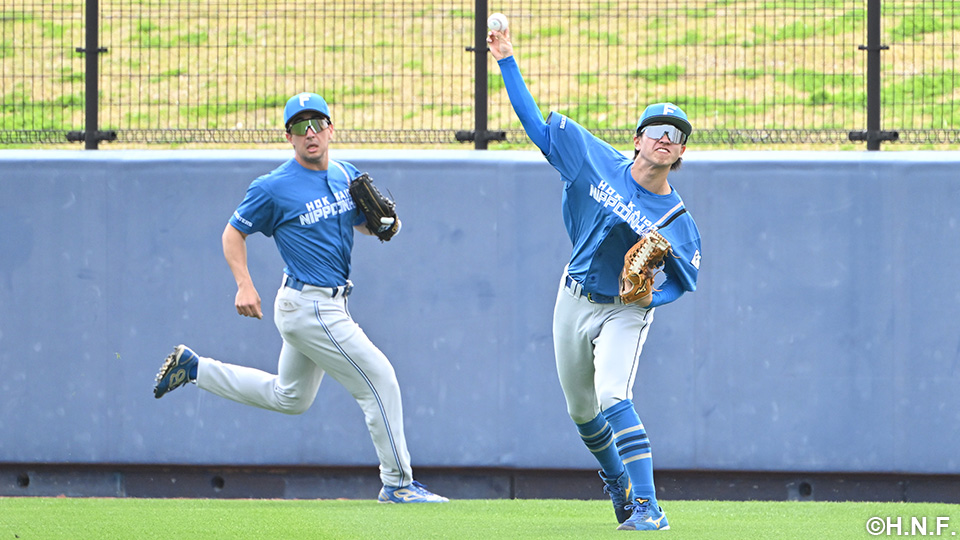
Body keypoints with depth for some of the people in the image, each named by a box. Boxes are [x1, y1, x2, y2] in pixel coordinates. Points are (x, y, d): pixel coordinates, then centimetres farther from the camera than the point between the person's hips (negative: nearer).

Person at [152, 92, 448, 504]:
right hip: (310, 308, -9)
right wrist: (244, 285, -16)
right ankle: (398, 484, 0)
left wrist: (384, 222, -6)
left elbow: (362, 222, 18)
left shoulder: (346, 175, 6)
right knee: (379, 380, -9)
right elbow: (233, 233, -3)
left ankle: (193, 368, 30)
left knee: (288, 398, 23)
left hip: (329, 307, 9)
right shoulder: (275, 188, -13)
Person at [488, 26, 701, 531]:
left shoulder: (678, 220, -14)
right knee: (580, 412, 16)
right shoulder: (598, 160, -7)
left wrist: (653, 296, -24)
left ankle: (647, 507, -30)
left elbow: (685, 279, -3)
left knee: (613, 398, -26)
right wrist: (507, 63, -5)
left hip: (625, 312, -5)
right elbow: (537, 123, -2)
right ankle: (617, 484, 42)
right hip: (574, 301, 5)